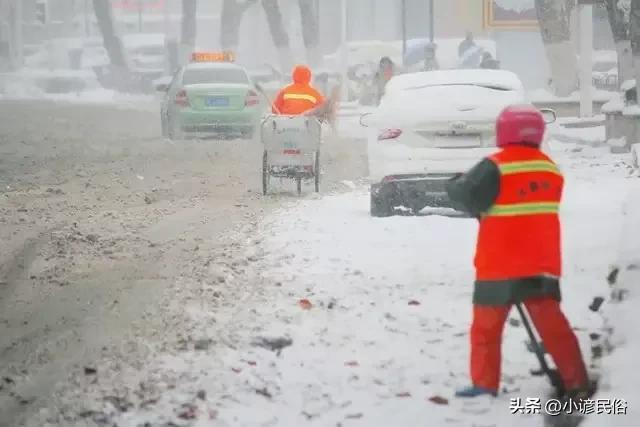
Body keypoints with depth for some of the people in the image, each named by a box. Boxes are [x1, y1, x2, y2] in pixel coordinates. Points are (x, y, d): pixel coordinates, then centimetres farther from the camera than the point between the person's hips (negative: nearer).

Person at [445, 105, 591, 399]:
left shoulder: (496, 166, -14)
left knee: (486, 324, 7)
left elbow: (468, 197, -18)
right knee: (552, 323, 8)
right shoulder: (551, 170, 8)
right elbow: (537, 210, 13)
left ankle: (485, 385, 5)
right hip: (543, 263, 5)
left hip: (500, 264, -5)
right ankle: (577, 385, 4)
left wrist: (455, 185, 4)